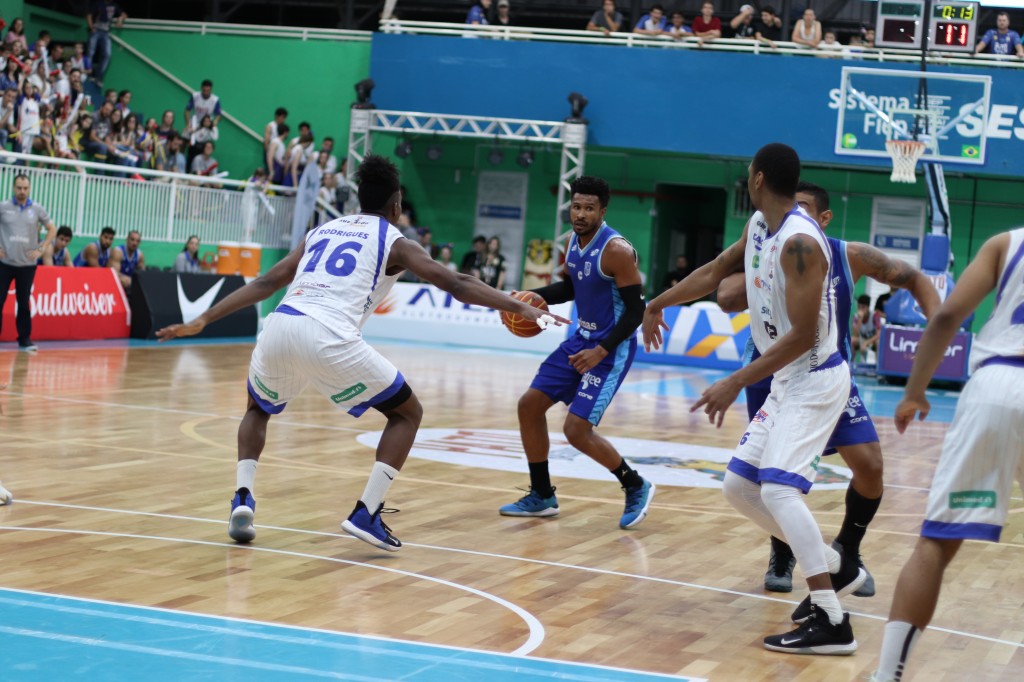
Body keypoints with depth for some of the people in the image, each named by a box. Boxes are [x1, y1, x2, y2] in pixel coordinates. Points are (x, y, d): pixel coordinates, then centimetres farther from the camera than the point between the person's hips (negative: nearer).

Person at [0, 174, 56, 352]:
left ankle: (25, 340, 11)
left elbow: (52, 229, 11)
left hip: (27, 264, 1)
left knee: (24, 303, 4)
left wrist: (41, 249, 2)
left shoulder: (37, 209, 4)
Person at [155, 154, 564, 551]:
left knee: (258, 409, 34)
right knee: (407, 413, 15)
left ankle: (242, 498, 11)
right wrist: (519, 308, 11)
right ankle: (366, 513, 2)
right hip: (329, 338, -5)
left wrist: (203, 320, 27)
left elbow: (267, 282, 25)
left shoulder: (322, 231, 29)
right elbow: (456, 285, 8)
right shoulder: (394, 242, 16)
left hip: (279, 326, 5)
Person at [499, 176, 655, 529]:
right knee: (529, 405, 7)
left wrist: (601, 352, -25)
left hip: (612, 347, -9)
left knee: (576, 429, -15)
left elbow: (636, 309, -20)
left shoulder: (616, 250, -21)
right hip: (582, 338, 9)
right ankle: (542, 496, 20)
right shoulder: (572, 242, 3)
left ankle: (637, 488, 7)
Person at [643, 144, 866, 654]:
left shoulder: (800, 242, -23)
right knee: (739, 487, 11)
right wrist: (659, 303, 33)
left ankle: (831, 623, -21)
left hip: (815, 379, -10)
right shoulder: (759, 226, 6)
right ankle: (837, 569, 22)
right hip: (787, 381, 10)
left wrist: (736, 383, -26)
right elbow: (716, 272, 24)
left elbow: (803, 335, -26)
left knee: (778, 488, -21)